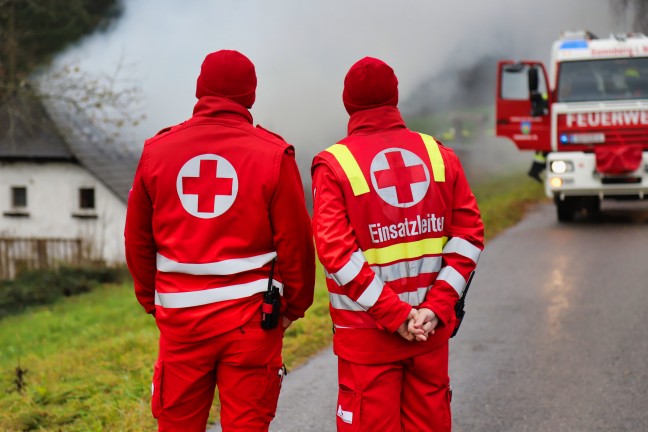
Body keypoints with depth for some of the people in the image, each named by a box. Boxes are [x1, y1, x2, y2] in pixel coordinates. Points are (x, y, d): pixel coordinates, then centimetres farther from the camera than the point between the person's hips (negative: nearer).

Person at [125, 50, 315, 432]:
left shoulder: (158, 150, 4)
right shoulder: (274, 154, -5)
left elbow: (138, 240, 9)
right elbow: (295, 242, -4)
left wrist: (152, 301, 21)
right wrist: (294, 306, 10)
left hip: (180, 317, 2)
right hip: (250, 316, -2)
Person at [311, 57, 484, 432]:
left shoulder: (334, 165, -7)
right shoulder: (438, 155, 4)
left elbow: (336, 251, -17)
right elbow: (469, 234, -2)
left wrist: (395, 315, -14)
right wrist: (436, 308, -7)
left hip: (366, 334, -3)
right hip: (432, 328, 4)